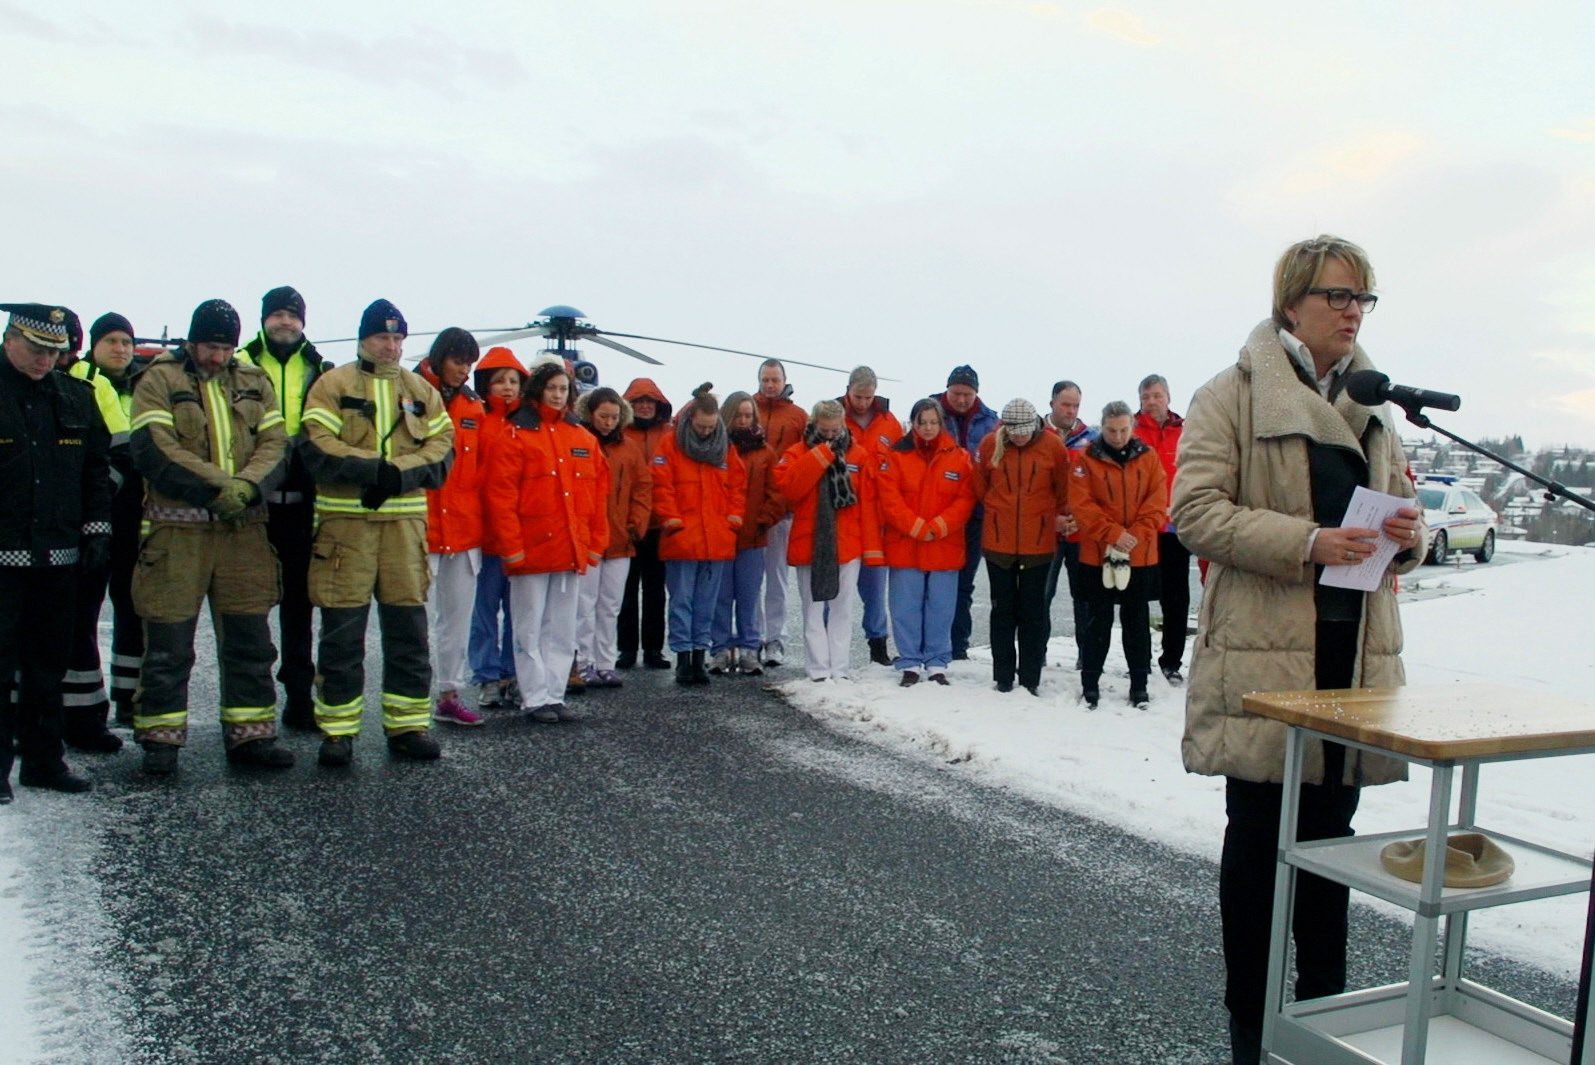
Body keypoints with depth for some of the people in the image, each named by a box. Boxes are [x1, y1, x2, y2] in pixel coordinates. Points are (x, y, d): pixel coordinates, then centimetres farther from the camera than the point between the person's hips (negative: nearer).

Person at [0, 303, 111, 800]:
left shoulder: (76, 397, 11)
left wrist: (96, 528, 8)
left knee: (49, 664, 11)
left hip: (60, 556, 4)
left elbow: (97, 467, 15)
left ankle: (44, 758, 20)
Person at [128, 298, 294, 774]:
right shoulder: (158, 381, 1)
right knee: (168, 643, 3)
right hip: (177, 528, -4)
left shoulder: (255, 383, 14)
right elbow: (155, 451, -11)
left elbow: (275, 444, 3)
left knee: (249, 640, 8)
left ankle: (250, 734, 18)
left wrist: (248, 486, -16)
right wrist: (219, 487, -18)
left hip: (245, 529, 4)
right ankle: (160, 739, 15)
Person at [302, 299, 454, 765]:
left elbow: (442, 448, 5)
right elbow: (318, 448, -7)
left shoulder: (421, 391, 15)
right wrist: (375, 468, -19)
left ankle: (408, 724, 15)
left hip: (406, 518, 3)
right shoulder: (332, 385, 5)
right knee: (342, 630, 1)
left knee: (408, 625, 5)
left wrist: (398, 474, -12)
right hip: (344, 520, -3)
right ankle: (338, 729, 10)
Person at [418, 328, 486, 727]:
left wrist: (481, 518, 4)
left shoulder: (474, 407, 12)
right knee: (420, 613, -2)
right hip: (421, 526, -5)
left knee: (459, 614, 11)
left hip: (465, 528, 6)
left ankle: (450, 694, 21)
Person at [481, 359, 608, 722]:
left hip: (571, 552, 5)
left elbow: (598, 494, 12)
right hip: (532, 551, -5)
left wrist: (596, 543, 5)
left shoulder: (583, 439, 12)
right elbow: (500, 496, -9)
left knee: (563, 630, 10)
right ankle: (535, 699, 10)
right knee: (531, 629, 2)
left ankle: (555, 696, 18)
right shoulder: (515, 436, -3)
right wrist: (512, 548, -14)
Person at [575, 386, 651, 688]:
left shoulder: (628, 447, 10)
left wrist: (637, 525, 3)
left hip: (620, 540, 5)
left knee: (611, 606, 11)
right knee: (585, 604, -1)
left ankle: (606, 664, 19)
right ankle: (584, 664, 7)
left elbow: (643, 486, 12)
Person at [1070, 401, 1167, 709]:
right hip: (1097, 554, -2)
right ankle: (1090, 684, 15)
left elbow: (1157, 502, -1)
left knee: (1136, 620, 10)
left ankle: (1139, 686, 18)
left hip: (1141, 556, 2)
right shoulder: (1086, 459, -2)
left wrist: (1136, 535, -14)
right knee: (1099, 620, 5)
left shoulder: (1148, 457, 4)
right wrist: (1113, 533, -17)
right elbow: (1081, 504, -10)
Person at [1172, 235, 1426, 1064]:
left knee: (1331, 829, 13)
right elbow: (1196, 510, -12)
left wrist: (1408, 535, -2)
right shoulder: (1234, 395, -3)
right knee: (1258, 832, 3)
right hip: (1263, 648, -6)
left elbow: (1398, 501, 23)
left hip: (1356, 645, 6)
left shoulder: (1372, 403, 17)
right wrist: (1306, 542, -22)